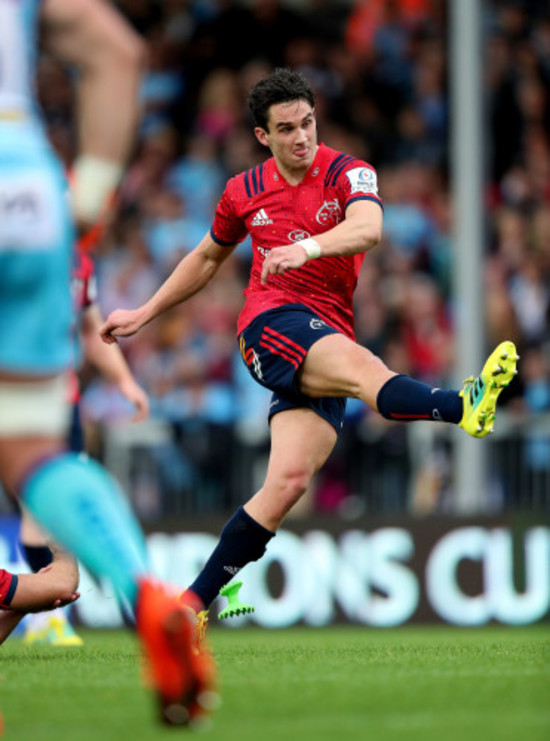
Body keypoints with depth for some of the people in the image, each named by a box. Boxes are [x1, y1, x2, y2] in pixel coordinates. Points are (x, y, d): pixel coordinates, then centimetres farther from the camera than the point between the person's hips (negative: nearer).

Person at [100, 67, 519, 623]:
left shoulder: (347, 173, 2)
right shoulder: (244, 192, 11)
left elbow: (368, 228, -22)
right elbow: (207, 258, 30)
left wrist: (307, 247, -40)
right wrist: (143, 314, 32)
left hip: (327, 338, 1)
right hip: (271, 322, -1)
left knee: (289, 480, -13)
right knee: (358, 364, -34)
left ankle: (195, 601, -5)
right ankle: (463, 407, -64)